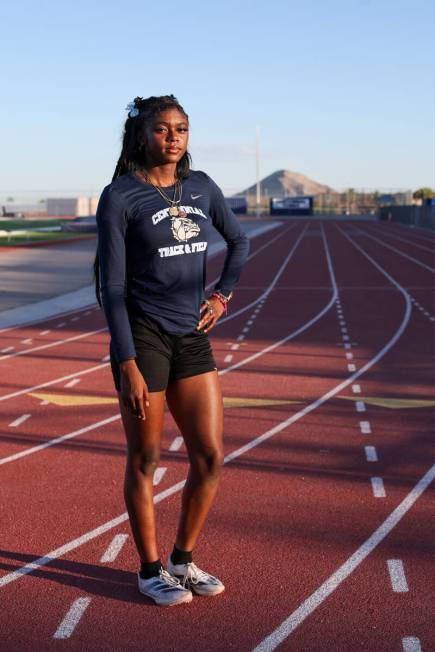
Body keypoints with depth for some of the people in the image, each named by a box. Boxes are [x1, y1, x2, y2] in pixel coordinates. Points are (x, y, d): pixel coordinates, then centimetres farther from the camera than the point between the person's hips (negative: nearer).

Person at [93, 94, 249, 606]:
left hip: (192, 338, 5)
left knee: (210, 458, 3)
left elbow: (239, 242, 23)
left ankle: (183, 560, 24)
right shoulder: (119, 197, -9)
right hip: (142, 337, -5)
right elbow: (112, 286, -11)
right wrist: (127, 364, -15)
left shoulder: (201, 187, 7)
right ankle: (150, 570, 24)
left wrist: (222, 295, 9)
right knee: (145, 459, 6)